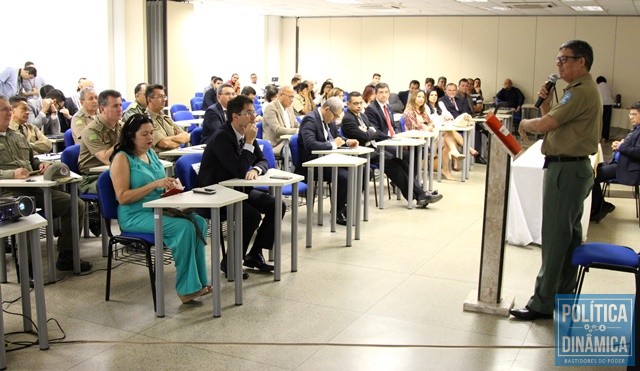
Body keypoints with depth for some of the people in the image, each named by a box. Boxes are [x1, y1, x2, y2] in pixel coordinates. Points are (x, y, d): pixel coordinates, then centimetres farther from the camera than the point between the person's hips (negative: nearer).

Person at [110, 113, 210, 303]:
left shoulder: (151, 153, 15)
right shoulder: (122, 159, -7)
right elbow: (122, 197, -15)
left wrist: (170, 186, 2)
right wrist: (155, 184, -21)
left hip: (159, 209, 7)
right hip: (135, 216, -7)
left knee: (199, 222, -18)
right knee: (184, 227, -28)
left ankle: (199, 281, -16)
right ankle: (187, 289, -20)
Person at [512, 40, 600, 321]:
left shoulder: (581, 92, -17)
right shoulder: (583, 90, 17)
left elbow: (544, 125, -23)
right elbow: (553, 123, 16)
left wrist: (524, 123, -4)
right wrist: (545, 104, 1)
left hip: (566, 169, -11)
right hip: (574, 167, 11)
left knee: (555, 237, -6)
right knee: (570, 234, 15)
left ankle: (543, 303, 0)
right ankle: (564, 295, 25)